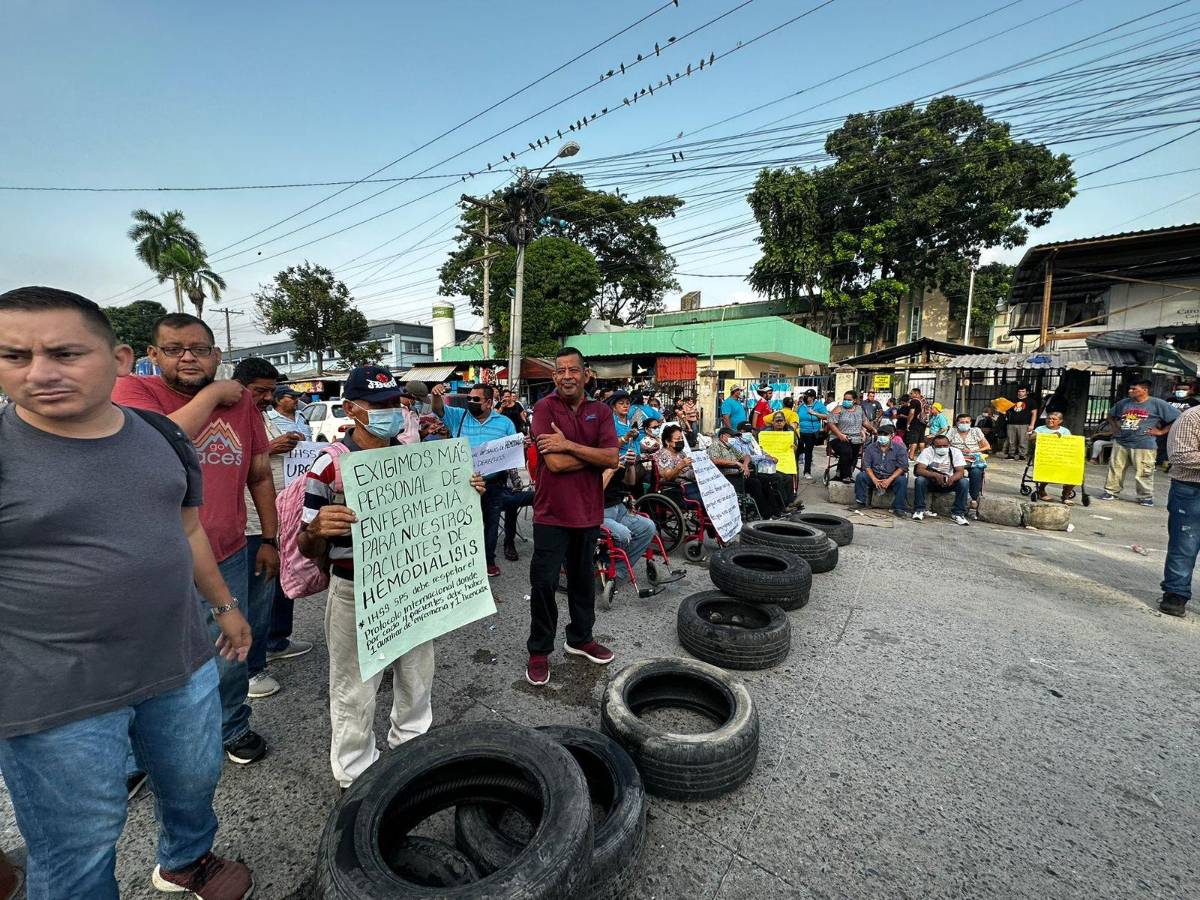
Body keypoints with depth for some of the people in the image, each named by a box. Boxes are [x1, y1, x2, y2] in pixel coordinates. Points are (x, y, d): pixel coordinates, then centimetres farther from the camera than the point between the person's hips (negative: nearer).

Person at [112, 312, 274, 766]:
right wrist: (211, 394, -18)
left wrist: (271, 539, 9)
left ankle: (233, 728, 41)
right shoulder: (134, 389, -7)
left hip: (228, 557, 3)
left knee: (230, 658, 17)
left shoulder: (242, 401, 3)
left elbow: (260, 475, 9)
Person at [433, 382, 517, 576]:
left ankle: (489, 560, 29)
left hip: (494, 484, 0)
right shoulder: (459, 417, 4)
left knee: (491, 522, 13)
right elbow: (439, 409, -6)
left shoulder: (504, 423, 2)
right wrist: (436, 395, -27)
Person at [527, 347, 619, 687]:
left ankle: (581, 637, 38)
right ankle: (539, 650, 22)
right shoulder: (545, 408, -8)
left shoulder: (601, 412, 3)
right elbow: (554, 462, -19)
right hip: (552, 512, -4)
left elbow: (612, 458, -11)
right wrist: (594, 454, -10)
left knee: (583, 579, 18)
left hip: (588, 511, 4)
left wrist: (569, 445, -18)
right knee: (544, 582, 2)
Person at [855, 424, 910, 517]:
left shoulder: (899, 449, 2)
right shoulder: (870, 447, 6)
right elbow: (866, 466, -2)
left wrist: (889, 480, -21)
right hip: (874, 476, 1)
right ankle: (860, 503, -14)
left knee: (902, 480, -31)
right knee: (860, 476, -25)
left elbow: (902, 467, -7)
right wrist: (874, 479, -18)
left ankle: (898, 509, -23)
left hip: (892, 478, -1)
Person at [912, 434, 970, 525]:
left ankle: (958, 513, -17)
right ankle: (919, 510, -20)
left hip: (949, 482, 2)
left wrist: (952, 478, -41)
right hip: (931, 481, -2)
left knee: (963, 482, -26)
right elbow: (919, 470, -24)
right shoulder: (927, 451, -14)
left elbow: (960, 472, -17)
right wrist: (935, 475, -42)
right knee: (920, 480, -31)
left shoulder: (955, 452, -9)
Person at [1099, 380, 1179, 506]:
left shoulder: (1157, 404, -2)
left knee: (1142, 472, -2)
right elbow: (1111, 415, 28)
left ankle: (1146, 497, 10)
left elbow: (1178, 418, -1)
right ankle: (1111, 491, 15)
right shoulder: (1123, 403, 10)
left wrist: (1161, 431, -4)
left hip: (1143, 444, -4)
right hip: (1120, 442, 4)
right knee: (1115, 468, 6)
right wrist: (1114, 428, 15)